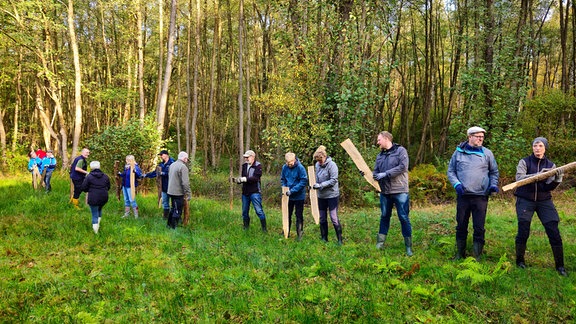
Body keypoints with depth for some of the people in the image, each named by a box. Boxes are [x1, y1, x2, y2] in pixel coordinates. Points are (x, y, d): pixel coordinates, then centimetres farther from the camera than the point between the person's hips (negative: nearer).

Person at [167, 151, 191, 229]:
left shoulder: (172, 165, 10)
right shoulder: (183, 167, -18)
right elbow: (185, 182, -22)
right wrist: (188, 194, -17)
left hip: (171, 191, 9)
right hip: (178, 193, -9)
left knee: (173, 208, 22)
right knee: (177, 211, 0)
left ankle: (169, 225, 30)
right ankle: (174, 228, 5)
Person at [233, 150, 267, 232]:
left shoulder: (258, 166, -8)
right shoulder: (244, 166, 11)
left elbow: (256, 178, -20)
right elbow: (243, 178, 14)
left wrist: (245, 179, -28)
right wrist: (236, 180, -6)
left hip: (254, 192, -6)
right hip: (245, 192, 6)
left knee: (259, 211, -7)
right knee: (244, 212, 12)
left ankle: (264, 228, 2)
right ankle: (246, 227, 27)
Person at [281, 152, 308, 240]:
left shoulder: (300, 168, -19)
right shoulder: (284, 167, -5)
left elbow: (304, 181, -20)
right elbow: (282, 179, 9)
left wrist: (292, 190, -22)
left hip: (299, 196, -5)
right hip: (288, 196, 5)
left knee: (299, 215, 6)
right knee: (287, 214, 16)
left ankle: (299, 234, 16)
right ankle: (286, 232, 31)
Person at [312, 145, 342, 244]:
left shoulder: (331, 165, -16)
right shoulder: (317, 165, 2)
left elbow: (333, 180, -19)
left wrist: (321, 185, -23)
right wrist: (314, 184, -2)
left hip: (332, 195, -6)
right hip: (321, 195, 7)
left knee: (334, 218, -4)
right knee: (322, 218, 14)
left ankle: (340, 239, 7)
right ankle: (324, 239, 26)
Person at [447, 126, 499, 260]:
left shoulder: (487, 153, 7)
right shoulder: (459, 152, 5)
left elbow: (494, 172, 16)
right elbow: (451, 171, 9)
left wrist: (494, 184, -2)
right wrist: (456, 184, -8)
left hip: (481, 196, 0)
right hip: (463, 195, 0)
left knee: (479, 228, 1)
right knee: (461, 226, 8)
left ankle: (476, 257, 10)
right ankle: (460, 254, 22)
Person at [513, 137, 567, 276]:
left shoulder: (550, 165, 6)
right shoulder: (524, 162, -2)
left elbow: (549, 187, -3)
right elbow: (519, 178, -18)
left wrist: (557, 179, -23)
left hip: (544, 201, 2)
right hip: (525, 200, -2)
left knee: (554, 232, -4)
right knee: (523, 232, -5)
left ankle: (560, 265, 8)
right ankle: (520, 260, 15)